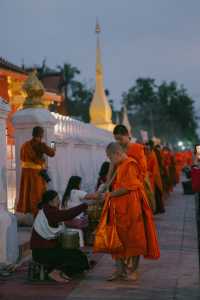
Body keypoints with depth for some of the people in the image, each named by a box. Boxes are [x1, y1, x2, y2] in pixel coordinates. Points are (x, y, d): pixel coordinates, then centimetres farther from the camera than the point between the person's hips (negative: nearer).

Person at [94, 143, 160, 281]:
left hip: (131, 208, -9)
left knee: (132, 239, 2)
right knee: (119, 239, 10)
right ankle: (120, 269, 16)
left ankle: (133, 270, 12)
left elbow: (128, 187, -20)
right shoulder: (120, 166, 13)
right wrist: (110, 194, 10)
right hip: (120, 208, 9)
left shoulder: (130, 164, -14)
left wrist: (111, 194, -11)